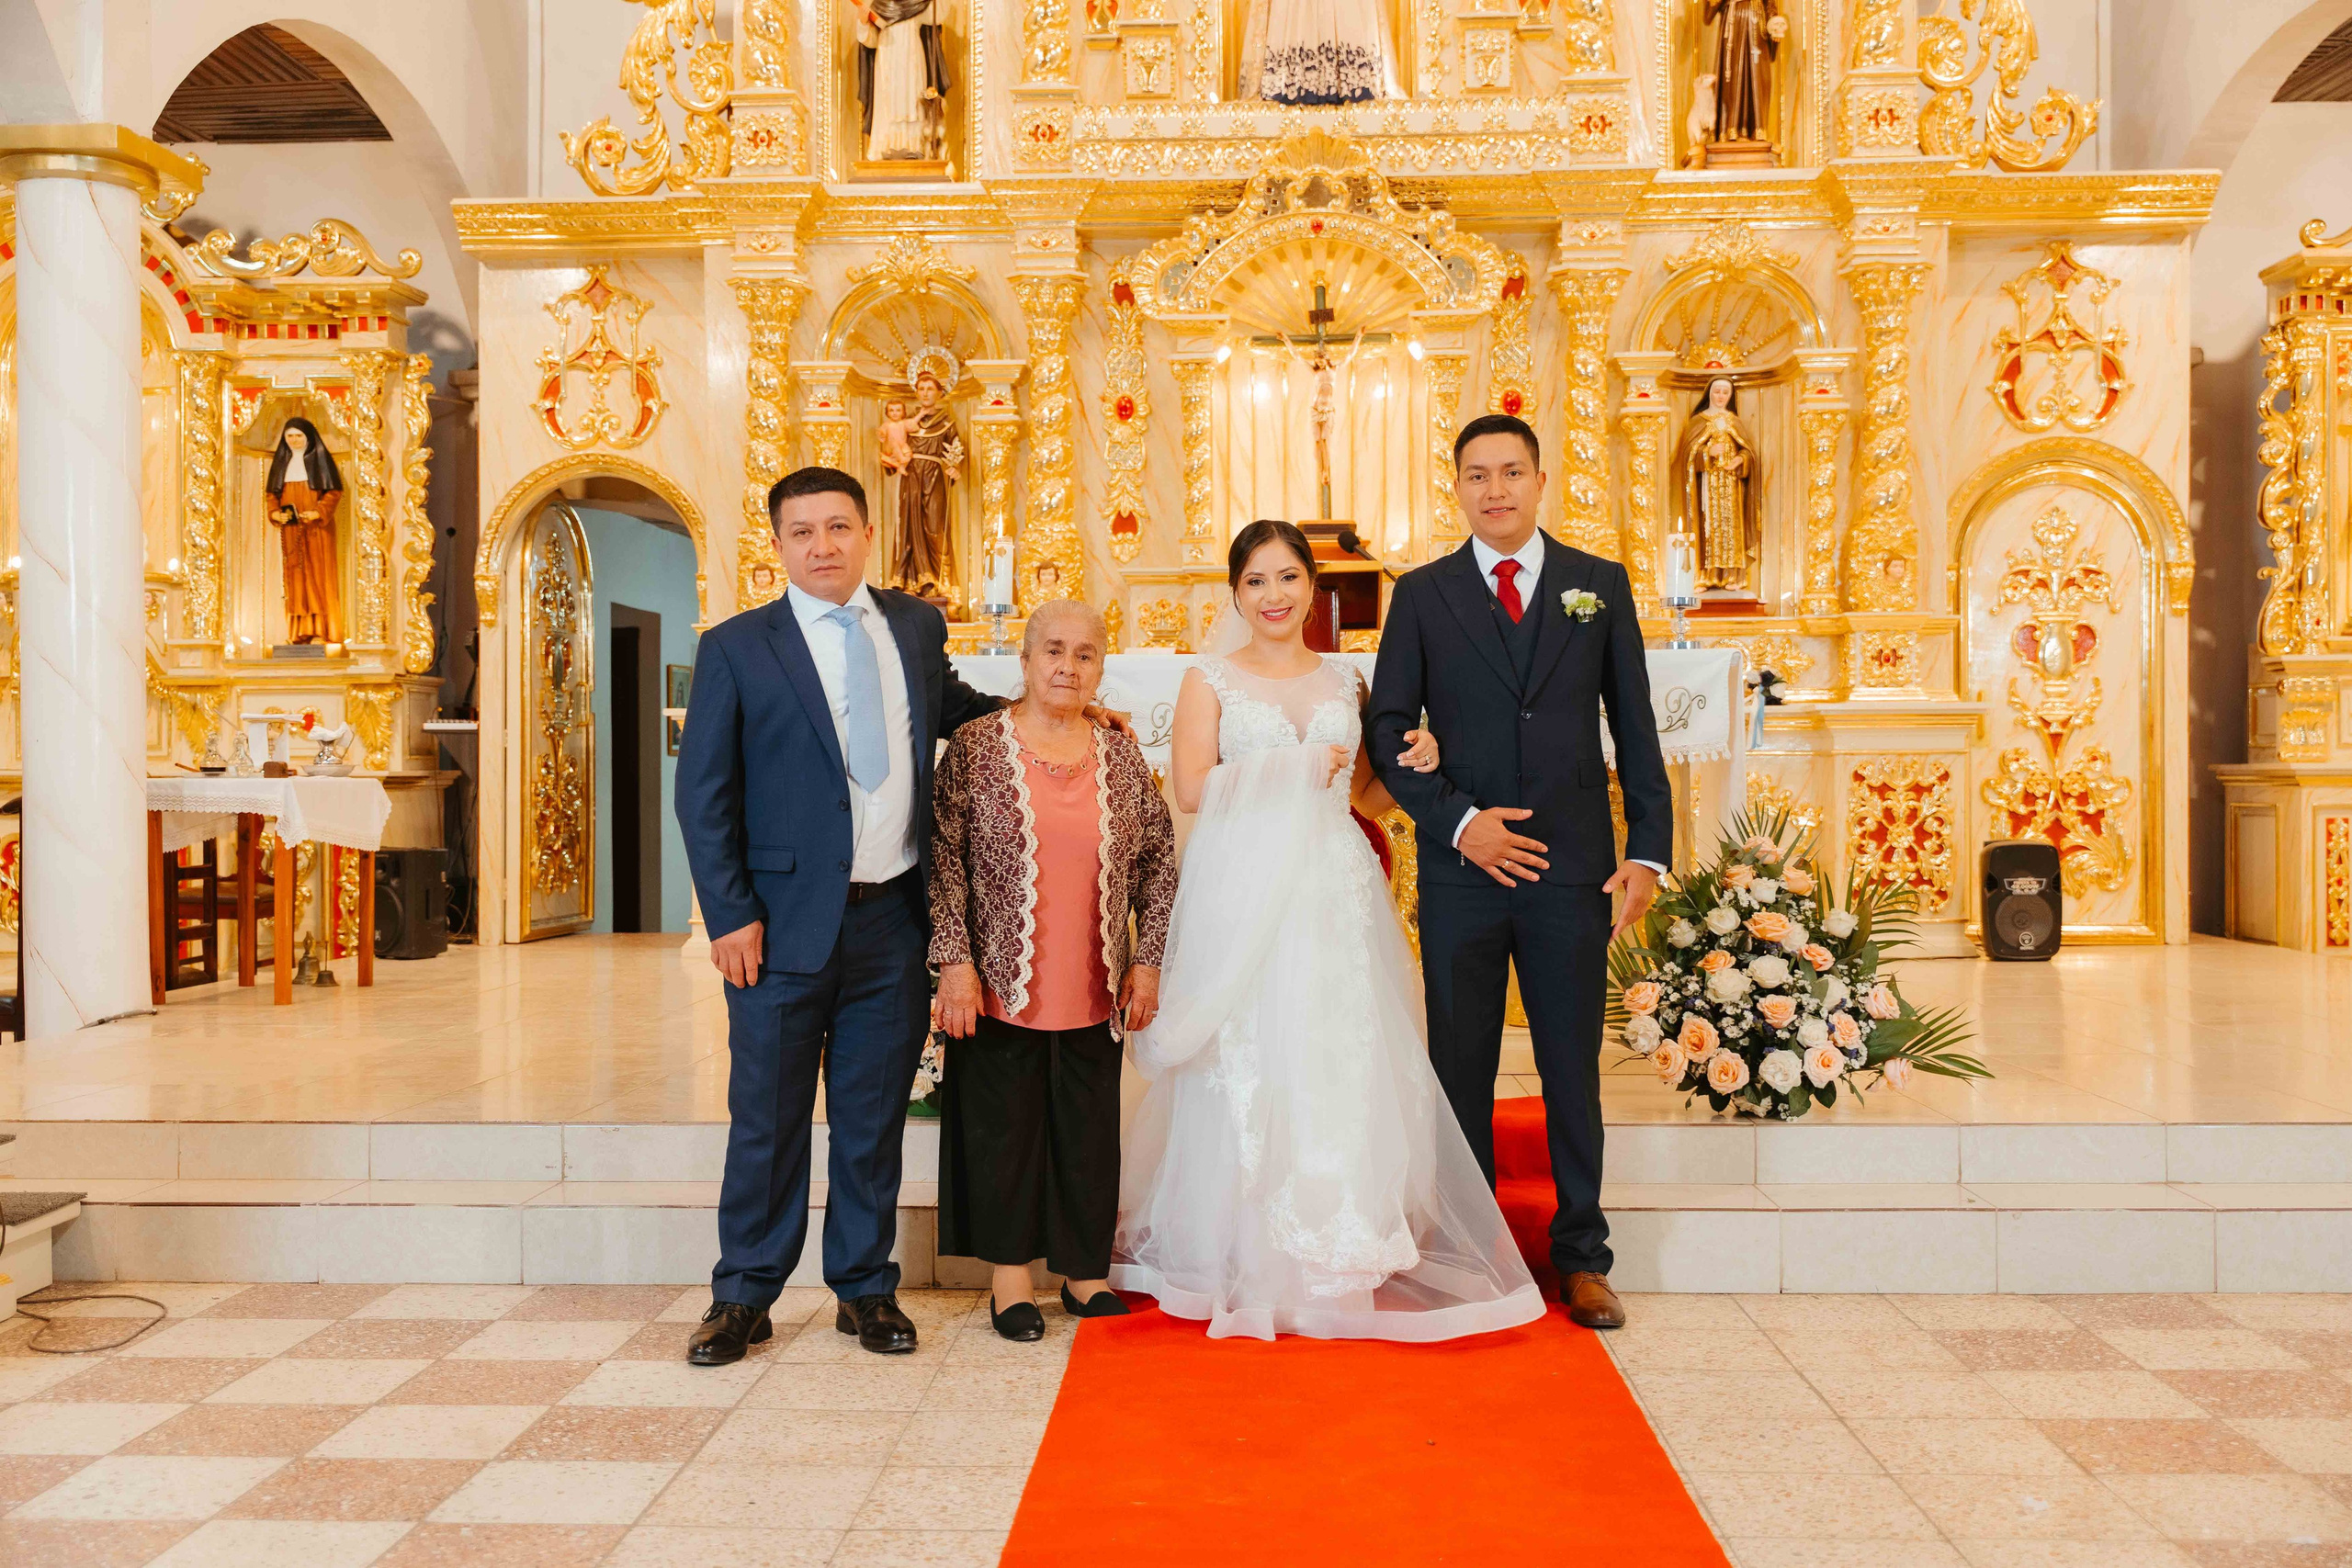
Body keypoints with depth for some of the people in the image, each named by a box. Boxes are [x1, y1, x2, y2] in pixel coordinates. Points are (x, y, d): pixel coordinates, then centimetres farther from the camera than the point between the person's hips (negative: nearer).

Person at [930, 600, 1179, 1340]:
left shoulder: (1122, 756, 6)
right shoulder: (977, 745, -4)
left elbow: (1158, 857, 10)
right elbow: (944, 856, -6)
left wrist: (1147, 960, 5)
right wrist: (956, 960, -11)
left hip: (1095, 990, 3)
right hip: (1002, 984, -3)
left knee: (1090, 1131, 10)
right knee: (1004, 1124, 7)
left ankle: (1085, 1272, 24)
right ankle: (1010, 1275, 20)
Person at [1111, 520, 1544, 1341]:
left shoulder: (1345, 682, 15)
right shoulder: (1210, 681, 6)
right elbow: (1191, 788, -7)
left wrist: (1413, 765, 0)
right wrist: (1292, 770, -9)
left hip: (1336, 895, 3)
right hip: (1242, 894, -3)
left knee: (1345, 1064, 0)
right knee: (1249, 1068, -3)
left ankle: (1342, 1260, 11)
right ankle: (1248, 1263, 8)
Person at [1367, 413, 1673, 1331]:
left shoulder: (1601, 586, 7)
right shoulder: (1422, 594, 5)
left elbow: (1635, 729, 7)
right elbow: (1388, 731, 2)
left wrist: (1649, 850, 0)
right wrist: (1458, 821, -10)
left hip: (1574, 870, 0)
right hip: (1462, 868, 0)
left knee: (1573, 1068, 8)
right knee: (1461, 1071, 7)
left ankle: (1582, 1257, 22)